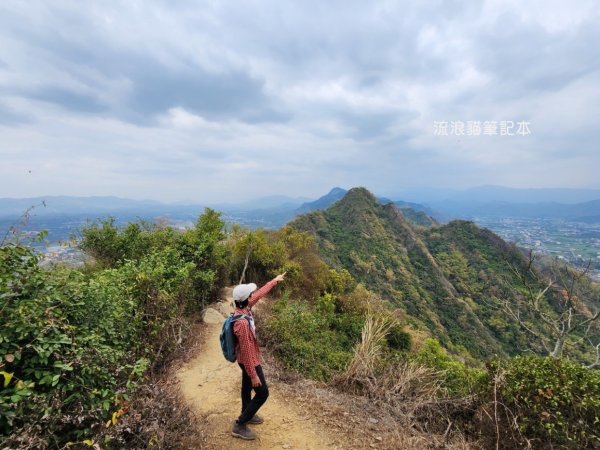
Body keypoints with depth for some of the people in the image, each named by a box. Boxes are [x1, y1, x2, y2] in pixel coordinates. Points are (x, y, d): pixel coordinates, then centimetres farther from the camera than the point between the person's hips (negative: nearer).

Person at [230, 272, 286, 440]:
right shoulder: (242, 323, -37)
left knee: (247, 387, 26)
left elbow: (259, 294, 5)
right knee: (262, 393, 4)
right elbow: (246, 350, -31)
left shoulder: (244, 308, -10)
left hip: (247, 359, 9)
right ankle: (239, 425, 15)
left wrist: (274, 281, 14)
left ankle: (247, 415, 47)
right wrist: (253, 374, -23)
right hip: (249, 361, -9)